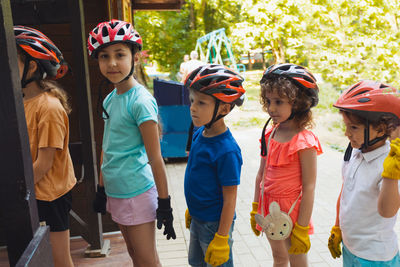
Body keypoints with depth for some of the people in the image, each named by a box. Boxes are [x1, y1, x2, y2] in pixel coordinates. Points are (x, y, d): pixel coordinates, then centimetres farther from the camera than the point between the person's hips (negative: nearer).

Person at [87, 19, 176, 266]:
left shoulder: (141, 101, -18)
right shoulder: (109, 99, 6)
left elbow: (155, 158, -17)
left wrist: (164, 203, -14)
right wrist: (102, 190, 18)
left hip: (137, 192, -8)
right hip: (115, 191, 8)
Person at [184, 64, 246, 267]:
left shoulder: (227, 150, -27)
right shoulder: (199, 135, -3)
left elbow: (230, 198, -22)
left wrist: (221, 239, -17)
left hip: (215, 224, -8)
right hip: (197, 219, 8)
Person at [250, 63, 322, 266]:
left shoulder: (304, 141, -19)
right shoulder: (269, 134, 0)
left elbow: (309, 187, -18)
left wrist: (302, 228, -17)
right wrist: (255, 209, 12)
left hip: (292, 210, -6)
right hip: (269, 209, 6)